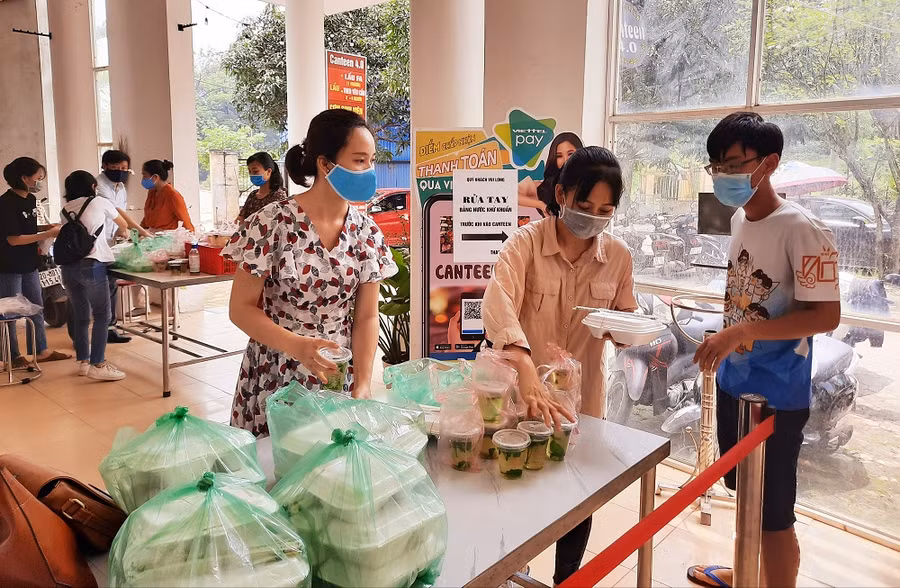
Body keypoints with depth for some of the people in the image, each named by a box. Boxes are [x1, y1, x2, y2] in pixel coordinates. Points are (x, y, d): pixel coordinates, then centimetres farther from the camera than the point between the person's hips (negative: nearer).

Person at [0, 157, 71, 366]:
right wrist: (47, 235, -19)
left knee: (36, 308, 14)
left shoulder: (31, 200, 5)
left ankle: (41, 350, 25)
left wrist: (50, 230, 0)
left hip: (28, 264, 8)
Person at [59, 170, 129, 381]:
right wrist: (120, 233, 44)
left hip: (68, 266, 6)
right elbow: (124, 225, 20)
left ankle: (83, 361, 23)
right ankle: (98, 365, -1)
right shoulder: (100, 203, 5)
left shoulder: (65, 210, 16)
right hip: (92, 265, -6)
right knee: (102, 316, 0)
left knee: (81, 316, 14)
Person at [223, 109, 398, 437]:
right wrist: (297, 346, -24)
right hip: (274, 382, -3)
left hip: (339, 382, 4)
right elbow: (241, 308, -9)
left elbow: (366, 316, 1)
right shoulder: (272, 224, -14)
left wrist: (362, 385, -9)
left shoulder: (367, 233, -1)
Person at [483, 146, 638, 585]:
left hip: (583, 398, 3)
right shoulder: (526, 242, -17)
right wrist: (527, 372, -48)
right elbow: (497, 302, -33)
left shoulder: (618, 256, -5)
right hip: (522, 393, -2)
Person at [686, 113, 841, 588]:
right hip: (734, 381, 8)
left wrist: (738, 332, -27)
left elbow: (826, 316, -21)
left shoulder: (801, 230, -19)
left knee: (773, 512, 3)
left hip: (776, 392, -8)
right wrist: (723, 345, 11)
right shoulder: (739, 219, 5)